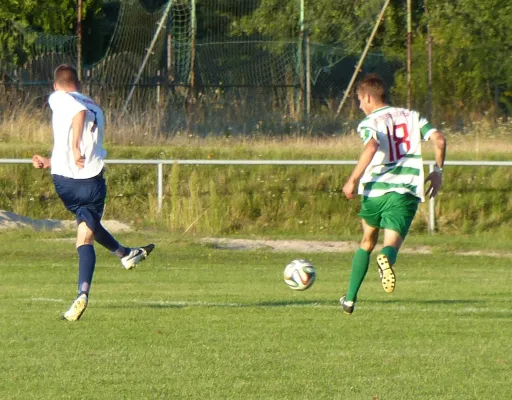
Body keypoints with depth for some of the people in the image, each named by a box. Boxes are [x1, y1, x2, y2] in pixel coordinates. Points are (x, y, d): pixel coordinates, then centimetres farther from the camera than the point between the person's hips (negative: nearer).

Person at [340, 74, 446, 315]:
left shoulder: (369, 123, 0)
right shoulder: (412, 117, 13)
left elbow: (372, 147, -22)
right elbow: (439, 140, 2)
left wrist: (353, 180, -16)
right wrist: (437, 171, 15)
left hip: (375, 189, -1)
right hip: (406, 192, 1)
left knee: (367, 242, 21)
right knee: (392, 243, -7)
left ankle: (350, 298, 25)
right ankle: (386, 259, -46)